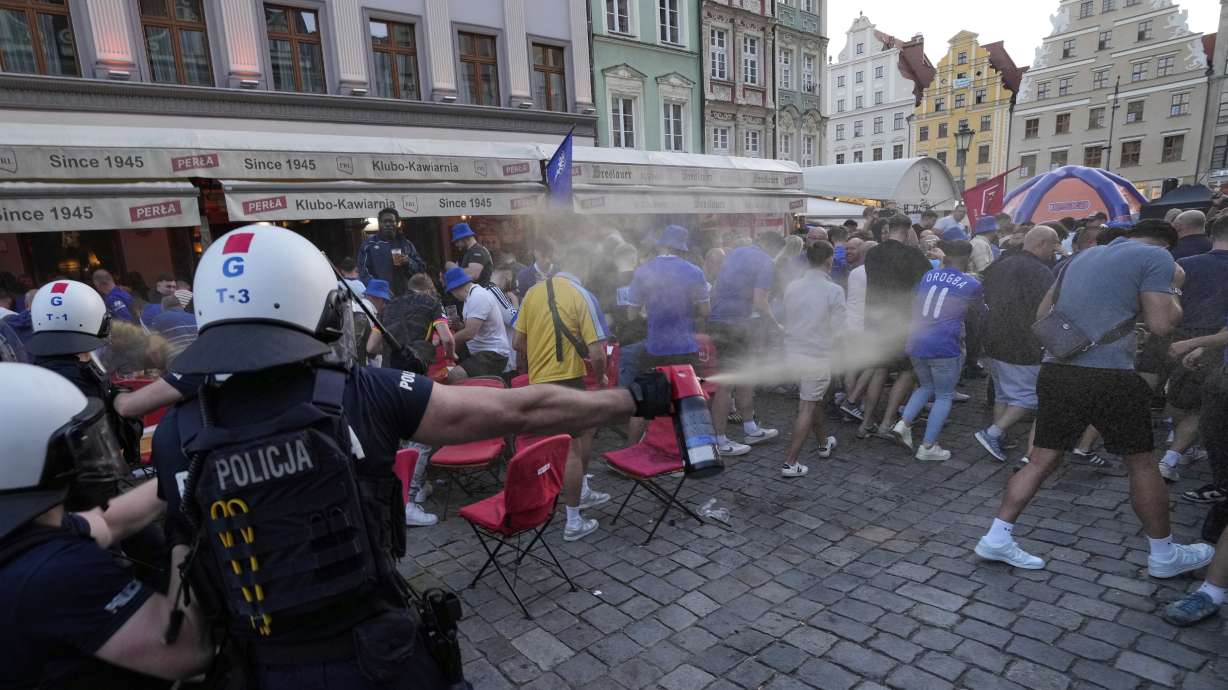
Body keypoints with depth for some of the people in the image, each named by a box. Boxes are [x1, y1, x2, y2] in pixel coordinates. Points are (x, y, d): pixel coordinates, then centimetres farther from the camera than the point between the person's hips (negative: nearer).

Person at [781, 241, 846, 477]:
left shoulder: (792, 287, 0)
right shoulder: (834, 291, -14)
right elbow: (837, 331, -10)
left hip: (793, 352, 6)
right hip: (819, 355, -6)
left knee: (814, 400, 25)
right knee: (807, 409, 1)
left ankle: (824, 444, 44)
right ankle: (790, 463, 2)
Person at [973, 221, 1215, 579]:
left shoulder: (1083, 256, 19)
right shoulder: (1156, 257, 1)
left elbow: (1041, 314, 21)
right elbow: (1161, 323, -5)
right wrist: (1173, 288, 12)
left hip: (1055, 371, 5)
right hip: (1109, 377, -5)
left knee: (1041, 461, 11)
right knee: (1142, 464, 14)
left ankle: (997, 537, 9)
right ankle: (1164, 555, 30)